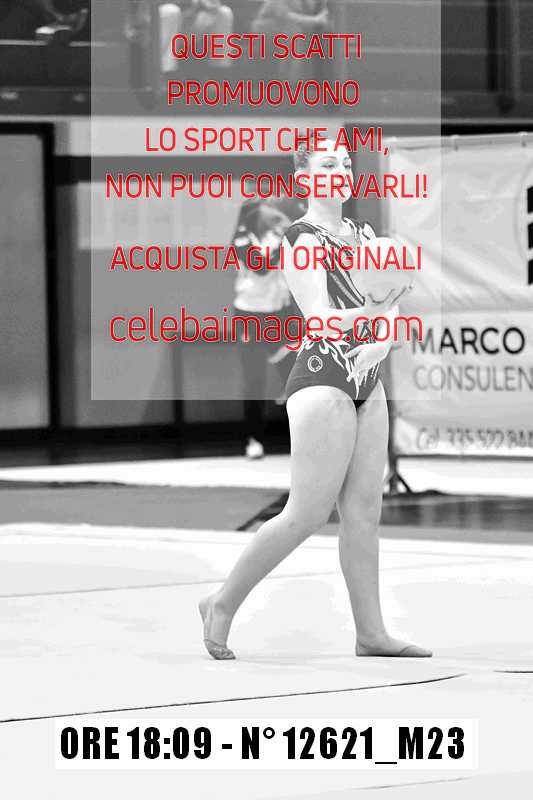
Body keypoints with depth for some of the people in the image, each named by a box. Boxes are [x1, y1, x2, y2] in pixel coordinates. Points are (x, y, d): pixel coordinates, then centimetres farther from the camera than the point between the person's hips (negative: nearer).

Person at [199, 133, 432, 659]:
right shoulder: (302, 238, -9)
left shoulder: (364, 235, 15)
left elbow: (392, 309, 10)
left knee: (363, 510, 6)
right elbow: (320, 319, -19)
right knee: (308, 514, -8)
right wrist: (373, 312, -33)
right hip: (322, 379, -8)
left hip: (366, 382, 8)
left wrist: (381, 343, -11)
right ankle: (223, 604, 5)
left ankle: (371, 632, 8)